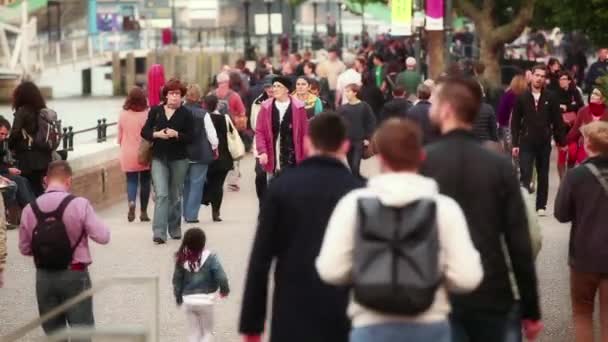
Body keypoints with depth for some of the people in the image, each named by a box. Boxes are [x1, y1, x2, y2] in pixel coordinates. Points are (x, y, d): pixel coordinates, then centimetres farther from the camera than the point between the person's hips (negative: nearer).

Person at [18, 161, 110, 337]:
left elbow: (24, 248, 5)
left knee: (53, 332, 14)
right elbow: (103, 237, -13)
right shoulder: (79, 204, -14)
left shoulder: (29, 209, -3)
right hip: (74, 275, -3)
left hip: (44, 276, 3)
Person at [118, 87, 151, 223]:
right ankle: (143, 212, 14)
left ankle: (131, 202, -20)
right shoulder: (147, 114, -12)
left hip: (128, 155, 2)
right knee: (145, 181, 11)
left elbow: (120, 136, 6)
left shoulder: (123, 115, -3)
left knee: (131, 181, 8)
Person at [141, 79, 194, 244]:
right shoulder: (155, 111, 5)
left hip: (179, 159, 0)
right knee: (161, 194, -11)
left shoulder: (186, 114, 0)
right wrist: (157, 134, -14)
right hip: (159, 158, 0)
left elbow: (190, 137, -5)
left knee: (175, 196, 10)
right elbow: (144, 132, 4)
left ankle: (175, 229, 26)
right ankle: (159, 232, -16)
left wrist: (176, 135, -21)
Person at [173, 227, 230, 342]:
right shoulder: (210, 257, -13)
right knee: (207, 331, 12)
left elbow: (177, 280, 3)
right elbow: (221, 277, -15)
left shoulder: (182, 259, -3)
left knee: (193, 333, 15)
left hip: (188, 300, 3)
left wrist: (178, 297, 18)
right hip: (205, 299, -3)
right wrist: (224, 289, 4)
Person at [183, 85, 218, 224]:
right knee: (196, 184, 2)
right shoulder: (203, 114, -12)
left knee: (186, 183, 17)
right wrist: (214, 146, 11)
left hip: (183, 155, 3)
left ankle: (186, 213, 21)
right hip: (200, 155, -3)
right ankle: (192, 214, -2)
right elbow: (212, 134, -9)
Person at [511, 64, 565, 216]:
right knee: (525, 175, -7)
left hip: (544, 142, 1)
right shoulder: (522, 97, -1)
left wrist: (561, 141, 1)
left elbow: (557, 121, 2)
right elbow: (515, 122, 1)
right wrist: (515, 143, -3)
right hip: (526, 142, -1)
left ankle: (541, 206, 19)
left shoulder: (550, 98, -1)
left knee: (543, 176, 10)